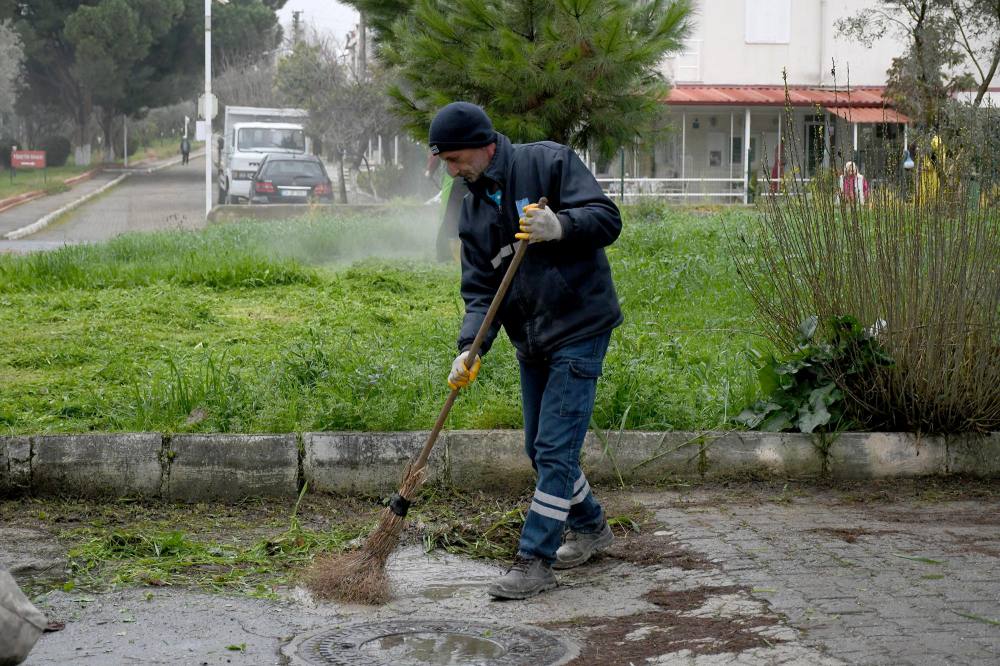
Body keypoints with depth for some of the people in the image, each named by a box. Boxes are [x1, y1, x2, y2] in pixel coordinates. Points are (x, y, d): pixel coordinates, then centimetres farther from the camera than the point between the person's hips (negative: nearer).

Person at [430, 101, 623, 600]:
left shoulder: (549, 163, -10)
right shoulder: (472, 209, 7)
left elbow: (607, 219, -16)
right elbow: (480, 290, 2)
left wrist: (561, 226, -35)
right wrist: (470, 349, -13)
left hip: (579, 331, -7)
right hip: (530, 342, 7)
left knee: (556, 449, -9)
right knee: (540, 449, 16)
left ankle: (535, 561, -2)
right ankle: (590, 527, 38)